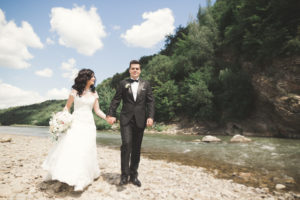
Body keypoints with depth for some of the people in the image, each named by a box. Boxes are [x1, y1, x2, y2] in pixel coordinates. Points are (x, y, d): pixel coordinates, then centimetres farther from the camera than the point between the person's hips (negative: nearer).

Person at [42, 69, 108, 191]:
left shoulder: (94, 94, 9)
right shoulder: (75, 91, 3)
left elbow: (97, 110, 8)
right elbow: (67, 107, 8)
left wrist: (107, 117, -6)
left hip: (88, 124, 2)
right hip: (75, 123, -1)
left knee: (85, 151, -1)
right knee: (68, 147, -5)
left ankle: (81, 181, 6)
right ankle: (57, 173, 14)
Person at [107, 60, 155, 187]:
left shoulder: (146, 84, 10)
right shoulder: (123, 84, 8)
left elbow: (150, 102, 4)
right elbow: (116, 100, 4)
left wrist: (150, 116, -8)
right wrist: (111, 114, -8)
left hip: (140, 120, 2)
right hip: (126, 119, -1)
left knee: (137, 148, 8)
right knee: (126, 144, -13)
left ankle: (133, 175, 21)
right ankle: (124, 174, 0)